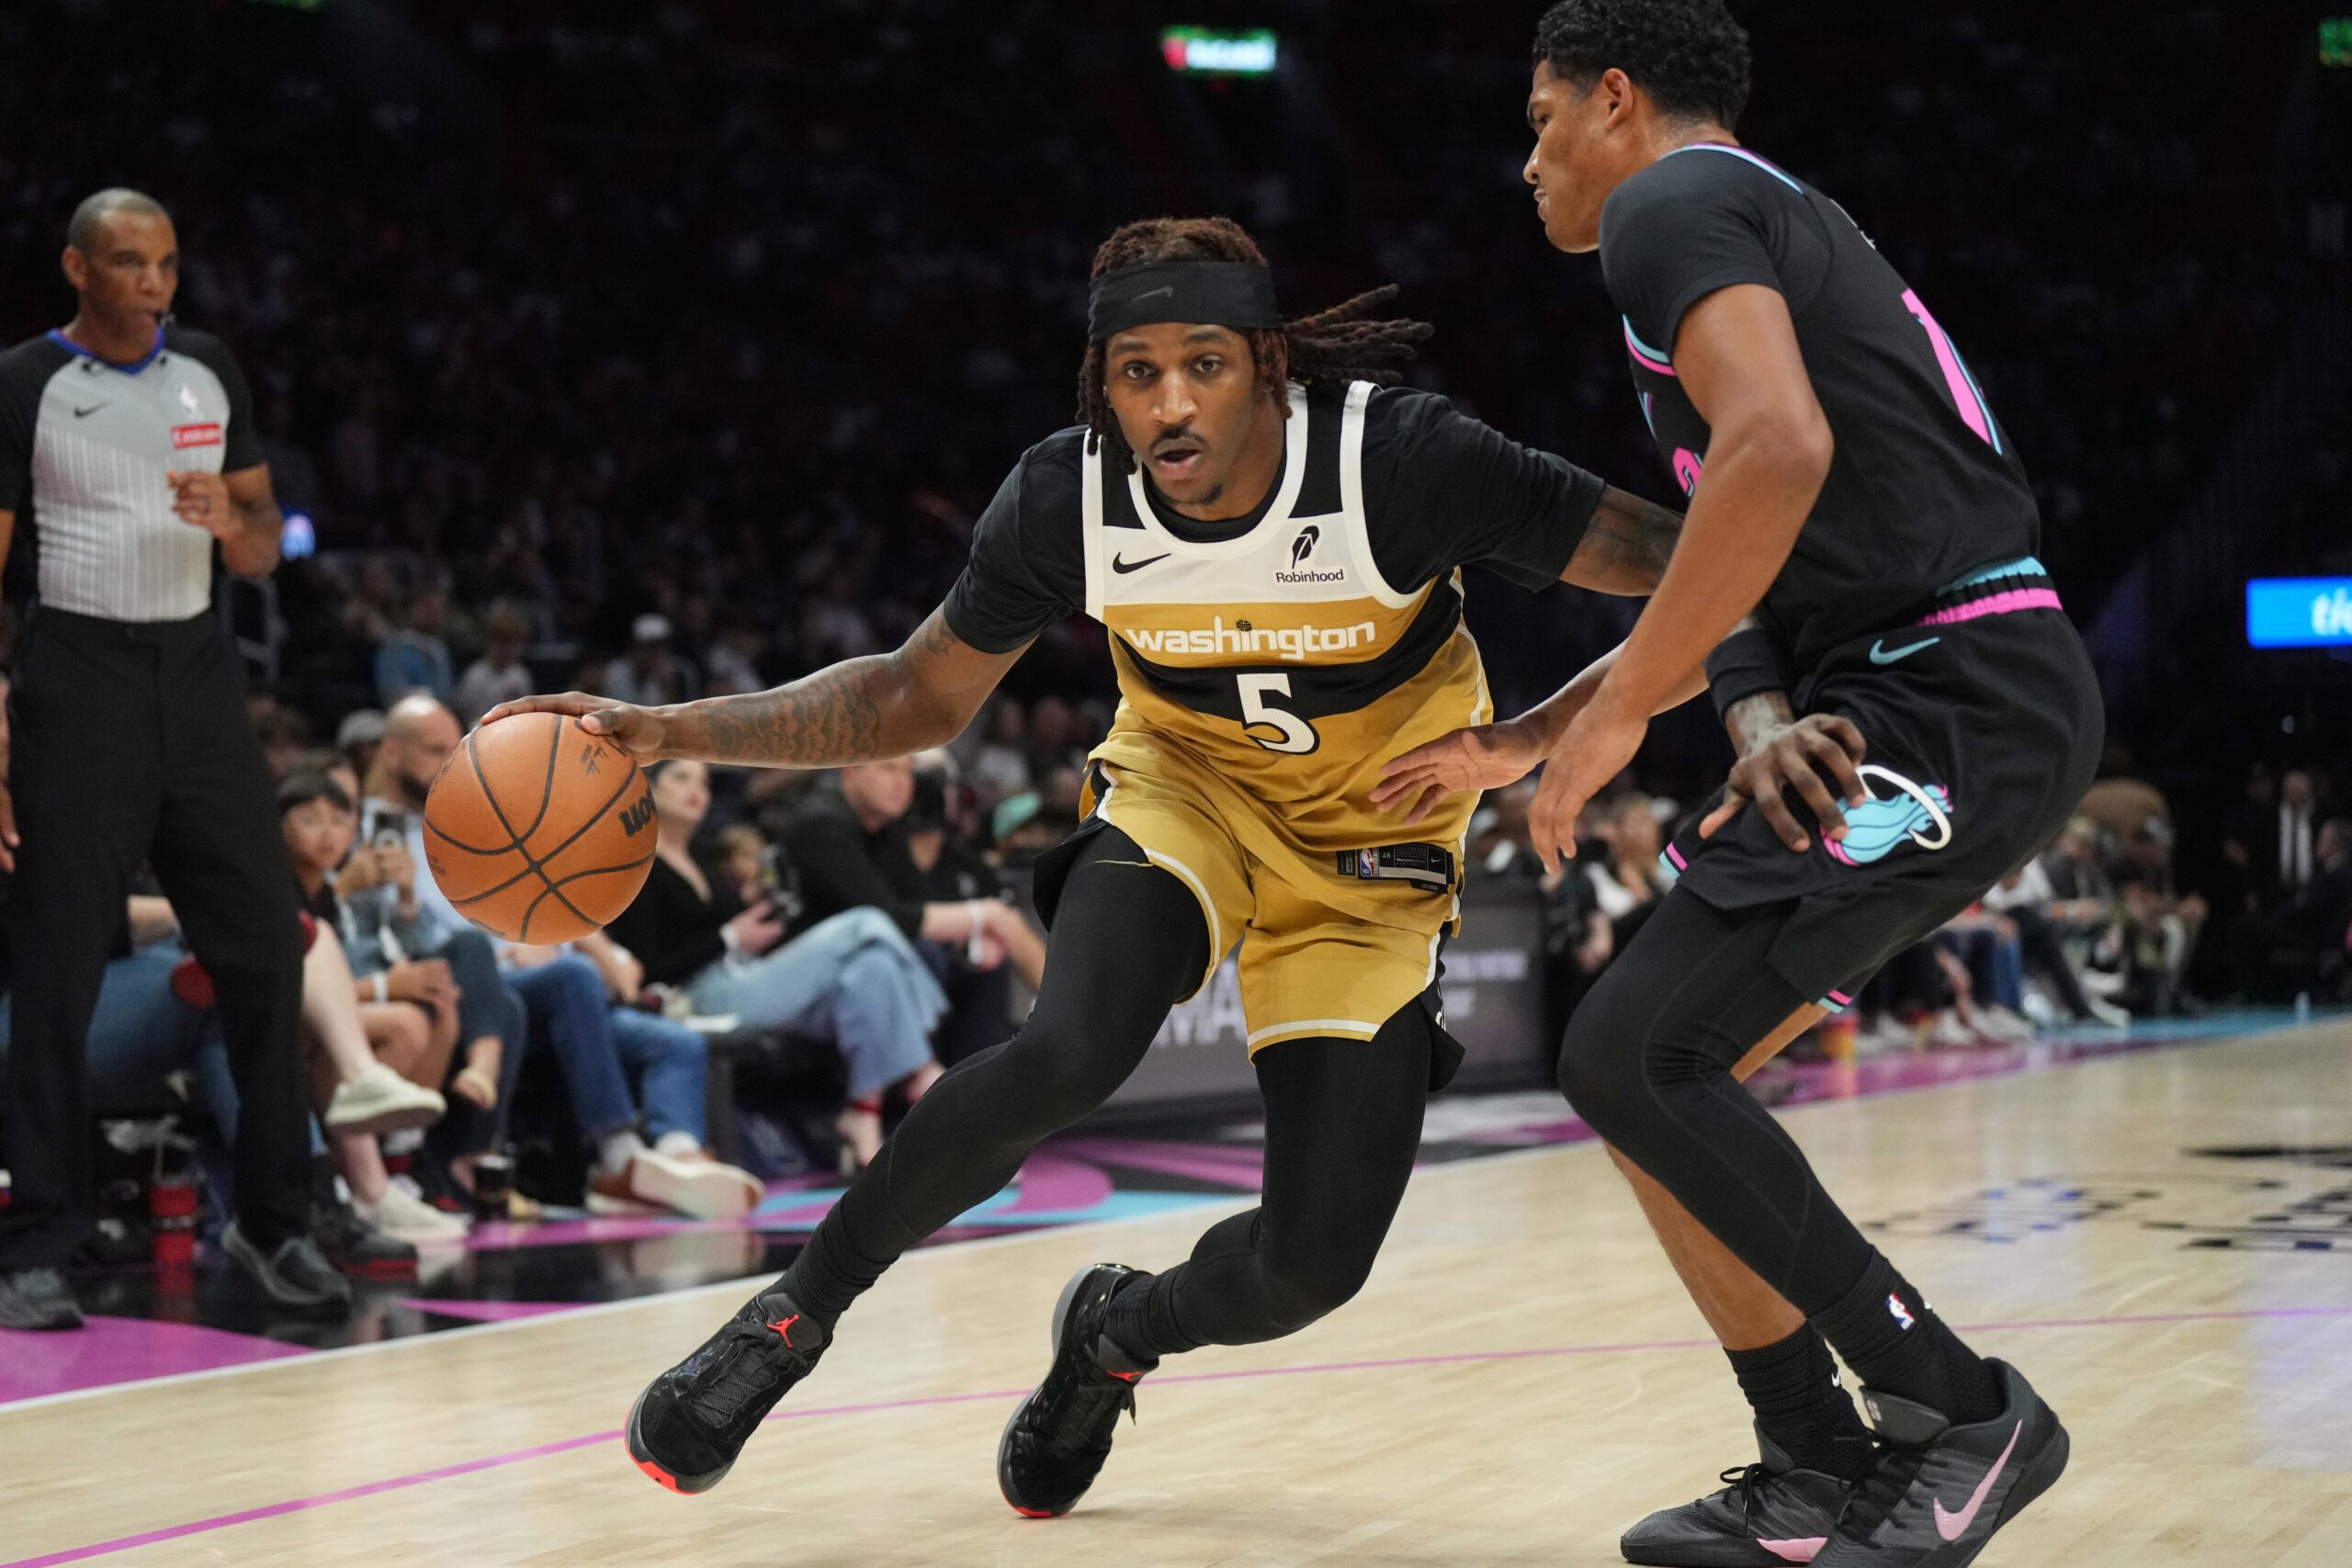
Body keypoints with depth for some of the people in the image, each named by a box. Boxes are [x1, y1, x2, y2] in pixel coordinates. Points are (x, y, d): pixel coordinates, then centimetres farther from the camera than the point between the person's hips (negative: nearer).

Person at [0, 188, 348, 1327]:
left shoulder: (209, 371, 9)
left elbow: (262, 551, 15)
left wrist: (234, 523, -10)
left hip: (197, 673, 4)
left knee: (265, 953, 1)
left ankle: (273, 1222, 13)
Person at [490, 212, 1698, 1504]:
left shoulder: (1403, 461, -29)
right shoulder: (1069, 499, -20)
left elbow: (1687, 567, -23)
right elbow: (920, 696, -6)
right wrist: (676, 733, -17)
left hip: (1369, 850, -1)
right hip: (1186, 783, 1)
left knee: (1316, 1262, -10)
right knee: (1067, 1053, -31)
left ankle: (1121, 1328, 24)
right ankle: (793, 1314, -10)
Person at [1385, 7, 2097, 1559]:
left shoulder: (1676, 203, -4)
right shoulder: (1781, 222, 27)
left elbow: (1779, 451, -24)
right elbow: (1731, 583, 31)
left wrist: (1617, 714, -16)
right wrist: (1518, 742, 30)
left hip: (1947, 706, -10)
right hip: (1988, 706, 10)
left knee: (1632, 1062, -12)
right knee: (1662, 1069, 11)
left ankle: (1965, 1411, -5)